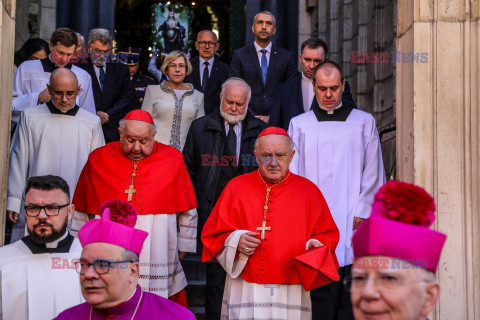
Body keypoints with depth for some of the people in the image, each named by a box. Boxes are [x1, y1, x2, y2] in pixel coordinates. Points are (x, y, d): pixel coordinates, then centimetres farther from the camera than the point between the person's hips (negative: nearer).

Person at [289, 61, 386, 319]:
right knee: (322, 295, -2)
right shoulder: (299, 124, 13)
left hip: (353, 222, 0)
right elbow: (293, 173, 8)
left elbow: (373, 173, 7)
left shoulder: (364, 122, 11)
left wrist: (362, 212, -4)